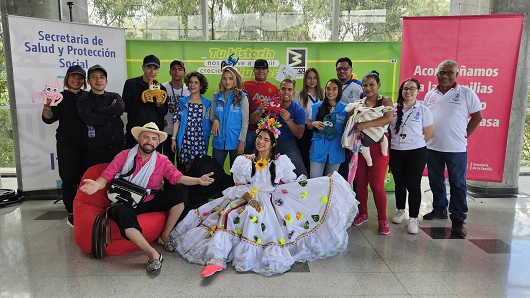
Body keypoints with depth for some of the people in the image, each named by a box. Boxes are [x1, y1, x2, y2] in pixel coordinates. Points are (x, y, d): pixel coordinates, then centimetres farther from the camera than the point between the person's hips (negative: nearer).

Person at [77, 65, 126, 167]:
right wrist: (112, 113, -4)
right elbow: (89, 118, -12)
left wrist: (97, 111, -7)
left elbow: (120, 108, -10)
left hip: (118, 146, 2)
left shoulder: (114, 96, 13)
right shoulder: (84, 100, 7)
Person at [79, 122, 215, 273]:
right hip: (125, 203, -2)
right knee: (120, 212, -38)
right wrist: (96, 184, -31)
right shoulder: (124, 156, -2)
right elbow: (106, 176, -6)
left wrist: (198, 180, -29)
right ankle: (152, 254, -37)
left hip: (151, 203, 3)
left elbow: (177, 177, -11)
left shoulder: (162, 161, 2)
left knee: (180, 190, -17)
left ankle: (165, 235, -6)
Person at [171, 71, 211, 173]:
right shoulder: (181, 102, 8)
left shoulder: (208, 103, 6)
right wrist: (173, 138, -1)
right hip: (185, 141, 1)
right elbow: (176, 120, 5)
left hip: (201, 142, -1)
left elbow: (209, 123, 8)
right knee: (186, 167, 5)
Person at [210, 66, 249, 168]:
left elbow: (245, 121, -3)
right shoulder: (217, 97, 6)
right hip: (219, 141, 3)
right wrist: (215, 120, -9)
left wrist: (242, 141, -9)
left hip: (235, 141, -2)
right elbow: (212, 115, 14)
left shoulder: (242, 98, -3)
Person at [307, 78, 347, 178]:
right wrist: (313, 124, -10)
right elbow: (308, 125, 10)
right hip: (318, 150, 0)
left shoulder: (345, 109, -1)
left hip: (336, 150, 0)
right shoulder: (316, 107, 2)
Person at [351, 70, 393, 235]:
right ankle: (362, 214, 27)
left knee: (377, 184, -4)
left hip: (377, 146, -4)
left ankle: (382, 220, 10)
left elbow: (388, 118, -22)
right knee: (360, 182, 10)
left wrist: (366, 124, -33)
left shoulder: (385, 101, -1)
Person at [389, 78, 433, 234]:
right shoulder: (394, 108, 4)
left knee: (413, 185, -1)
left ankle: (413, 218, 8)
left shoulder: (423, 110, -2)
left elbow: (428, 134, 3)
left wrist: (414, 143, 1)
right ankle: (400, 211, 32)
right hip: (396, 152, 3)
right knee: (399, 183, 14)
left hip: (416, 153, -2)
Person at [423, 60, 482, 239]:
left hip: (456, 148, -4)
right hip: (432, 147, 4)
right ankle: (439, 210, 33)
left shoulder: (466, 93, -3)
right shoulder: (430, 95, 9)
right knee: (435, 181, 15)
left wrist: (465, 135, -2)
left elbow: (477, 117, 1)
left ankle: (458, 220, 12)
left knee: (458, 184, 3)